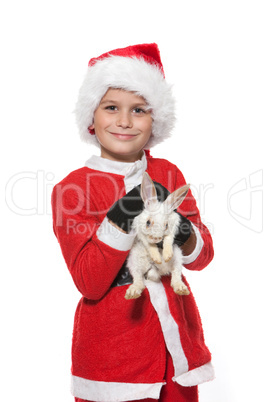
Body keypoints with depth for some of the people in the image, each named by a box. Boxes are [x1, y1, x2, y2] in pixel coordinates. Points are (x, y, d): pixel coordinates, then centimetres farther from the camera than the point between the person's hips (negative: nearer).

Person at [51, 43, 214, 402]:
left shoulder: (168, 173, 2)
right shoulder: (71, 188, -9)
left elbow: (203, 256, -1)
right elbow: (89, 284, -16)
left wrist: (180, 232, -22)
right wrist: (119, 220, -27)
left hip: (178, 340, 4)